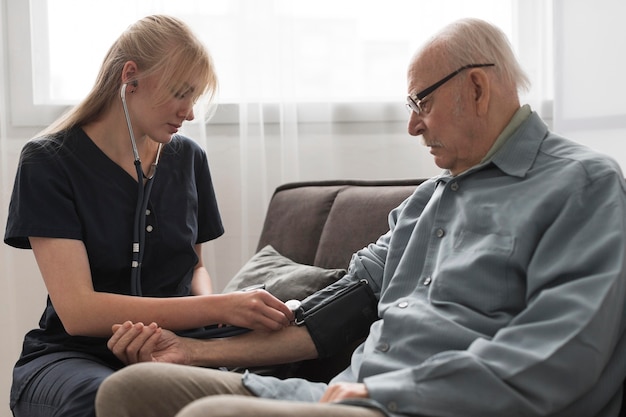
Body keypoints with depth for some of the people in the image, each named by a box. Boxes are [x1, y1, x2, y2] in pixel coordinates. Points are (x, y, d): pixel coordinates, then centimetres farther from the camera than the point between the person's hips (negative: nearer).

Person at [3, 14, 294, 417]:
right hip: (75, 355, -3)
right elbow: (77, 311, -19)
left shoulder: (188, 157, 6)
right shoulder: (48, 161, -9)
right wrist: (217, 308, -26)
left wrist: (208, 311, -5)